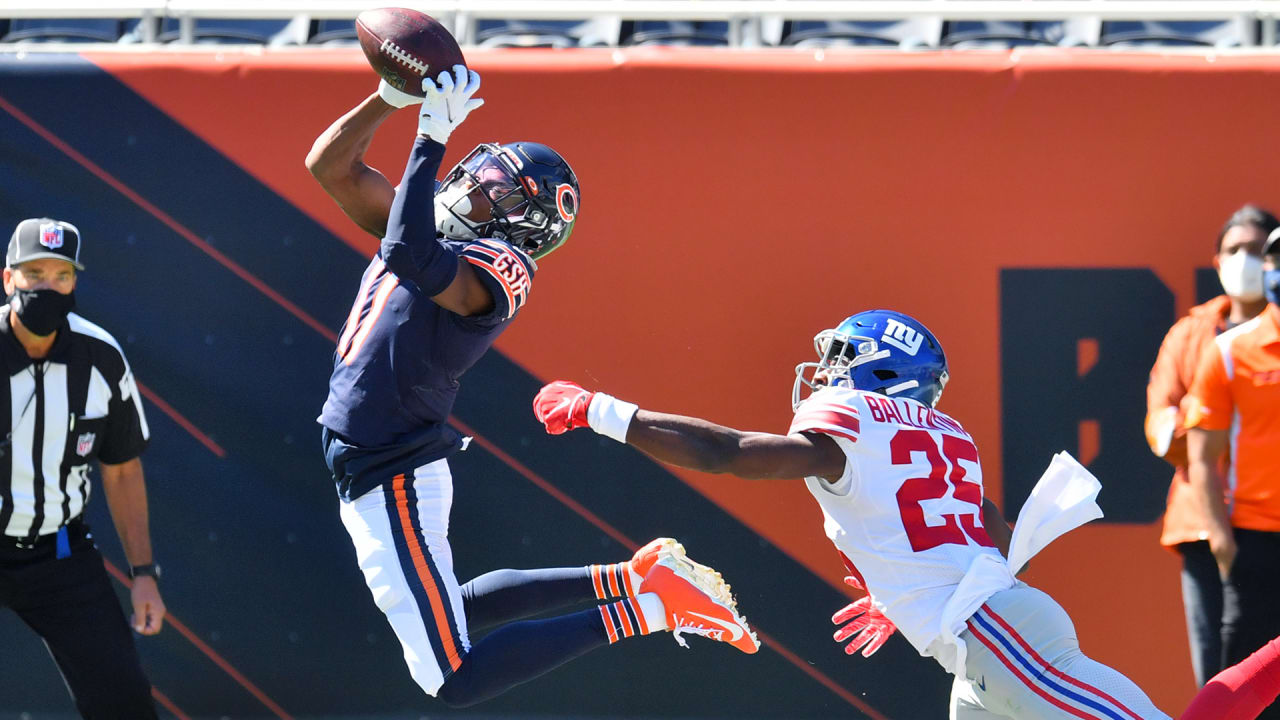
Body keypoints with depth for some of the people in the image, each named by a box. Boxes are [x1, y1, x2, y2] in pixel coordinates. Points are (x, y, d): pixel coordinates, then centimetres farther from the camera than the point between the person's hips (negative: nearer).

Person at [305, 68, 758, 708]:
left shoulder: (499, 265, -17)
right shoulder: (445, 237, 9)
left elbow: (413, 259, -38)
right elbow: (330, 165, 11)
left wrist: (431, 139, -32)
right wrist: (391, 97, -3)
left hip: (394, 485, -10)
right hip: (373, 478, 10)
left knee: (455, 678, -7)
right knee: (450, 612, 26)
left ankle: (638, 609, -4)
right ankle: (628, 582, 25)